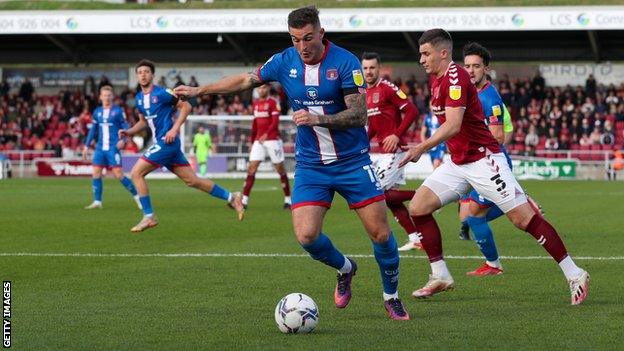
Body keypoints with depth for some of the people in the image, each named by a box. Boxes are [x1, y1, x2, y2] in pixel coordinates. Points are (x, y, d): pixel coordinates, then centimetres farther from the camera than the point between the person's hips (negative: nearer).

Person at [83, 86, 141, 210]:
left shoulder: (118, 111, -3)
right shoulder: (97, 112, 11)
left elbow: (125, 127, -4)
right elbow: (93, 130, 19)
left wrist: (123, 139, -21)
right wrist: (87, 146, 16)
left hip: (113, 147, -5)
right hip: (100, 148, 5)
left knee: (118, 175, -8)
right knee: (96, 173, -2)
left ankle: (137, 196, 5)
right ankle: (97, 202, 4)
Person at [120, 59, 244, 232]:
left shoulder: (161, 93, -10)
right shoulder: (139, 98, 14)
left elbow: (186, 106, -8)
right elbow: (143, 121, 27)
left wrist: (175, 129, -16)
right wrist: (129, 131, 10)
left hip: (166, 142, -8)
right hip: (159, 143, 8)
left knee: (136, 173, -10)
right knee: (192, 180, 7)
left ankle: (149, 217, -5)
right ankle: (231, 197, 13)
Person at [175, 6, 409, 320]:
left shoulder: (345, 62, -14)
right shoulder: (284, 62, -1)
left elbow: (358, 114, -16)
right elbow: (245, 81, 15)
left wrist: (317, 119, -28)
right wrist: (198, 91, 18)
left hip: (352, 161, -3)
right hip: (310, 165, 3)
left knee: (380, 233, -5)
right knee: (306, 236, -13)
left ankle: (391, 297, 20)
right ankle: (344, 269, 19)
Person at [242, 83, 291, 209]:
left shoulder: (273, 103, -6)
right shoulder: (256, 103, 13)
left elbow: (275, 122, -16)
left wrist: (266, 134, -29)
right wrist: (252, 141, 20)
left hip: (273, 140, -6)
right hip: (258, 141, 6)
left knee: (280, 170, 2)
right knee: (251, 168, -5)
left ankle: (288, 200, 12)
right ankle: (244, 200, -8)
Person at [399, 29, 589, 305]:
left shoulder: (455, 77, -18)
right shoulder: (435, 78, 11)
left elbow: (453, 126, -30)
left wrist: (422, 147, -36)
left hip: (483, 160, -9)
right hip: (457, 163, 10)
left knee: (524, 218, -11)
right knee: (418, 207, -1)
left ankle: (574, 275, -5)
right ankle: (440, 276, 7)